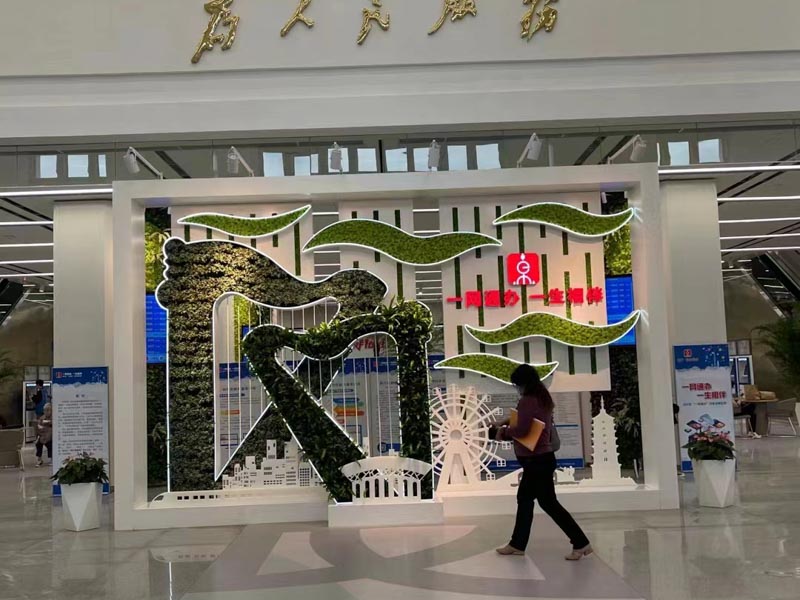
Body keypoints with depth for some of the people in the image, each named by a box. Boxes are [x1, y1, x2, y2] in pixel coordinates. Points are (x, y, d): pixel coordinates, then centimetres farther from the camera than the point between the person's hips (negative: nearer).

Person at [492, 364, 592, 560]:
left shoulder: (527, 401, -18)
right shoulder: (544, 399, 11)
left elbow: (522, 430, -25)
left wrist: (505, 431, -6)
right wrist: (508, 428, 14)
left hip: (536, 459, -10)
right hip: (540, 457, 10)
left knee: (548, 503, -3)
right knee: (524, 499, 17)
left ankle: (581, 543, 1)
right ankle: (517, 544, 25)